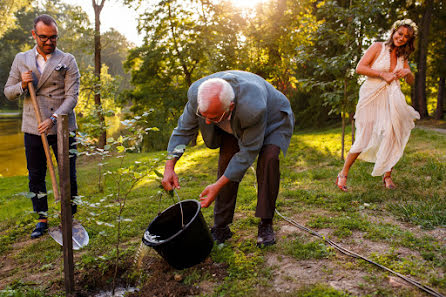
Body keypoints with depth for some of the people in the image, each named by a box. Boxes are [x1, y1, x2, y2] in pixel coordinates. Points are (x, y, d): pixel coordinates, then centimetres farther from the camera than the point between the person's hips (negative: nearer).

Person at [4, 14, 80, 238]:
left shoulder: (67, 61, 0)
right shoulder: (21, 59, 9)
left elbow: (72, 96, -7)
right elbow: (8, 92, 13)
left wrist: (54, 119, -20)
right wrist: (22, 85, -10)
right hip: (33, 127, 3)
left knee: (68, 176, 3)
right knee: (35, 177, 9)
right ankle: (42, 219, 24)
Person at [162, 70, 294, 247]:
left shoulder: (252, 107, -46)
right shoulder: (196, 94, -32)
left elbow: (248, 152, -34)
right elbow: (183, 129, -15)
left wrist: (218, 186, -33)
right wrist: (169, 166, -25)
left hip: (272, 119, -4)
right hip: (235, 125, 5)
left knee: (268, 159, -28)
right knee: (226, 161, -10)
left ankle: (265, 225, -13)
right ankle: (221, 228, 3)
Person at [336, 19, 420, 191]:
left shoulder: (402, 56, 15)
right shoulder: (378, 48, -1)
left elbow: (411, 82, 18)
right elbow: (359, 68, -11)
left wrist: (408, 72, -5)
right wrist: (383, 74, -16)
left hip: (392, 100, 5)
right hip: (372, 98, -5)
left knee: (393, 136, -4)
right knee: (364, 140, -8)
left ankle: (387, 176, 11)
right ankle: (343, 174, 5)